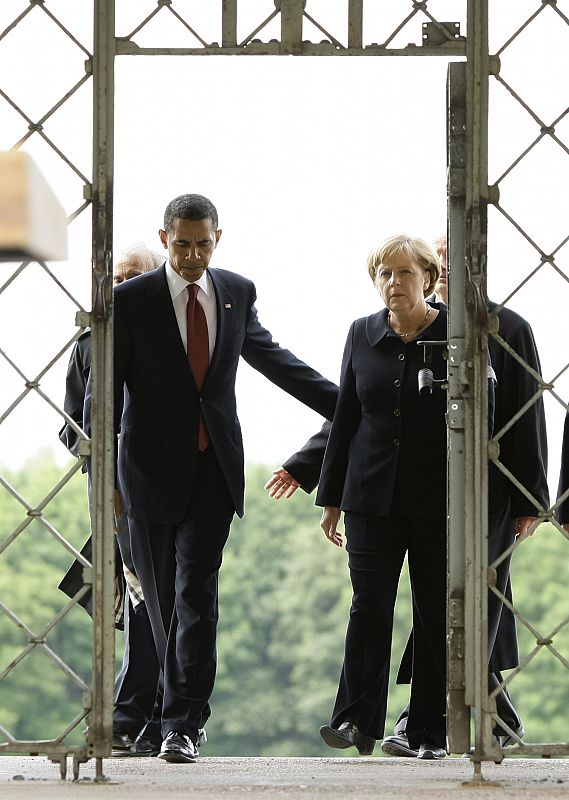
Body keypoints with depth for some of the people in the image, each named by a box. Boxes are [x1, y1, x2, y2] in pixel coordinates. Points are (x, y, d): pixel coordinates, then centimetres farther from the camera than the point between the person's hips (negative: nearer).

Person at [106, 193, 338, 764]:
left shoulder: (236, 293, 6)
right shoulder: (130, 301, -5)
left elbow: (268, 355, 23)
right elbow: (107, 389, -3)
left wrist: (343, 406, 27)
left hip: (214, 469, 1)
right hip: (152, 470, -1)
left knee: (196, 596, -10)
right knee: (162, 599, 7)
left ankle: (182, 724, -12)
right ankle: (189, 708, 25)